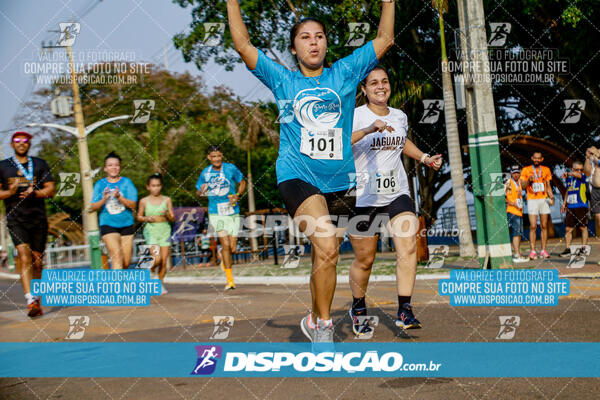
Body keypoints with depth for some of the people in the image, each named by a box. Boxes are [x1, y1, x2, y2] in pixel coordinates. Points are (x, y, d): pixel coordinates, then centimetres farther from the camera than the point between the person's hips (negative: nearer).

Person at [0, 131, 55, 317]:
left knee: (37, 261, 4)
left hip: (38, 218, 2)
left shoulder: (40, 164, 13)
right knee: (24, 257, -18)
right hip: (16, 218, -2)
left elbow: (50, 189, 6)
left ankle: (36, 299, 20)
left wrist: (35, 193, -13)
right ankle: (30, 301, -27)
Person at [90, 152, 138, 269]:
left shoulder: (126, 182, 4)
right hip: (108, 225, -2)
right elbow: (93, 207, 3)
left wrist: (119, 197, -21)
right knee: (117, 256, -20)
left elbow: (133, 204, -5)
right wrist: (104, 199, -15)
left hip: (126, 225, 2)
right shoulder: (100, 184, 5)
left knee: (126, 263, 4)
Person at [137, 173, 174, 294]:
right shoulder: (144, 201, 1)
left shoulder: (167, 200, 3)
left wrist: (168, 215, -17)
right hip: (151, 231, -2)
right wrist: (147, 218, -8)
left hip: (165, 231, 2)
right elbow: (139, 216, 12)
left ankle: (161, 284, 19)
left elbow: (173, 219, 5)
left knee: (164, 261, 0)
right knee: (157, 259, -17)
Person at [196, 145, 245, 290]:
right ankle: (230, 280, -4)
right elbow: (198, 192, 13)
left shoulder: (231, 168, -2)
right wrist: (201, 192, -11)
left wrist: (238, 195, -6)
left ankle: (223, 256, 38)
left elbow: (242, 183, 12)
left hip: (232, 212, 0)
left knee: (232, 248, 0)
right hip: (216, 212, 0)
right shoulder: (205, 173, 2)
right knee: (225, 245, -13)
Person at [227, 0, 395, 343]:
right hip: (297, 176, -3)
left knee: (325, 257, 11)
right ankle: (323, 326, -10)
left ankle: (315, 321, 31)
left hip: (340, 182, 3)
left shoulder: (345, 73, 10)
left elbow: (384, 39, 13)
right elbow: (243, 45, 7)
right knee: (326, 248, -23)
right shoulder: (282, 80, 8)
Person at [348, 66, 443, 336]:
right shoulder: (355, 116, -8)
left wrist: (425, 158, 20)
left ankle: (404, 311, -12)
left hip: (397, 194, 4)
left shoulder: (400, 117, 11)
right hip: (363, 197, -4)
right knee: (364, 260, 5)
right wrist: (369, 129, -38)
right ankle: (358, 308, 29)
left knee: (408, 247, -15)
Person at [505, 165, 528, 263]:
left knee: (519, 233, 13)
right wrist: (513, 204, -20)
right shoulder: (509, 183, -10)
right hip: (512, 211, -9)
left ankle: (517, 254, 21)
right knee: (516, 233, -14)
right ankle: (516, 256, -17)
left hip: (519, 211, 9)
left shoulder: (519, 181, 13)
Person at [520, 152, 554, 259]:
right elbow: (522, 186, -2)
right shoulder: (526, 170, 2)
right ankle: (532, 251, -7)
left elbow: (548, 186, 16)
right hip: (532, 200, -3)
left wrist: (551, 197, 1)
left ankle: (543, 250, 8)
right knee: (533, 226, -9)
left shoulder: (546, 170, 11)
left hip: (544, 199, 3)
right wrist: (529, 180, -21)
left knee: (544, 226, 3)